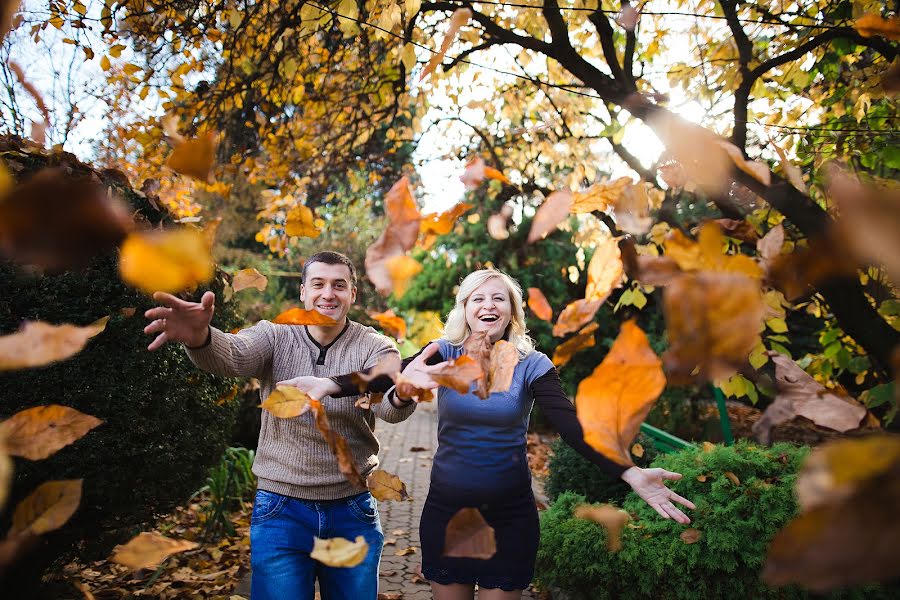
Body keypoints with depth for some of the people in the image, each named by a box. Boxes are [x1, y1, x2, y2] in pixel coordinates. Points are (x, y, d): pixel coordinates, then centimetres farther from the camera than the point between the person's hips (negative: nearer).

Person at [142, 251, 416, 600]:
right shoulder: (275, 337, -3)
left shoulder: (373, 347, -4)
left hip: (353, 511, 1)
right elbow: (232, 355, -24)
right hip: (281, 510, -1)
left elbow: (390, 406, -23)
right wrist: (200, 337, -49)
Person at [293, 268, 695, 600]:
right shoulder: (444, 355, -6)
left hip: (510, 514, -1)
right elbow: (386, 377, -20)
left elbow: (572, 426, -20)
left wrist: (629, 473, -35)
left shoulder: (531, 365, -8)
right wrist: (330, 385, -38)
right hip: (447, 510, 1)